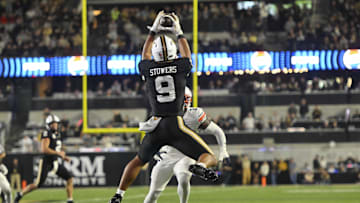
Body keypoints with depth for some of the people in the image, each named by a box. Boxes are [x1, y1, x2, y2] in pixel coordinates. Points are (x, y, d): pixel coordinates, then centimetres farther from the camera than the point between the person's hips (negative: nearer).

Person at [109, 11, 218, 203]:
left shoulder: (148, 69, 4)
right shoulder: (180, 66, 0)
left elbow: (145, 56, 29)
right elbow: (187, 56, 25)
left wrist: (153, 31, 37)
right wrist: (179, 33, 37)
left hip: (156, 127, 3)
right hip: (176, 126, -3)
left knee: (138, 161, 27)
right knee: (210, 158, 1)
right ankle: (200, 166, -33)